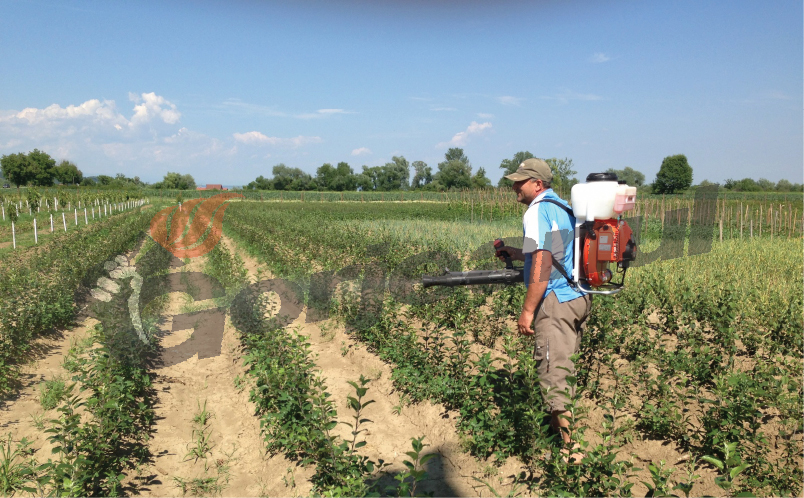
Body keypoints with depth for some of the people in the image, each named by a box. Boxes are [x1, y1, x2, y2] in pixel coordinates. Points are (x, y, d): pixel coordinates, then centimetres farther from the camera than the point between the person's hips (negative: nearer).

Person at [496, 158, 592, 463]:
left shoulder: (537, 211, -11)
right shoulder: (563, 208, 18)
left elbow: (542, 264, -21)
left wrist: (527, 310, -20)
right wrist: (518, 254, 28)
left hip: (556, 301, -10)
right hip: (579, 298, 10)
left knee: (552, 374, -5)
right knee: (564, 368, 19)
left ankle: (569, 450, -1)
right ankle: (560, 429, 32)